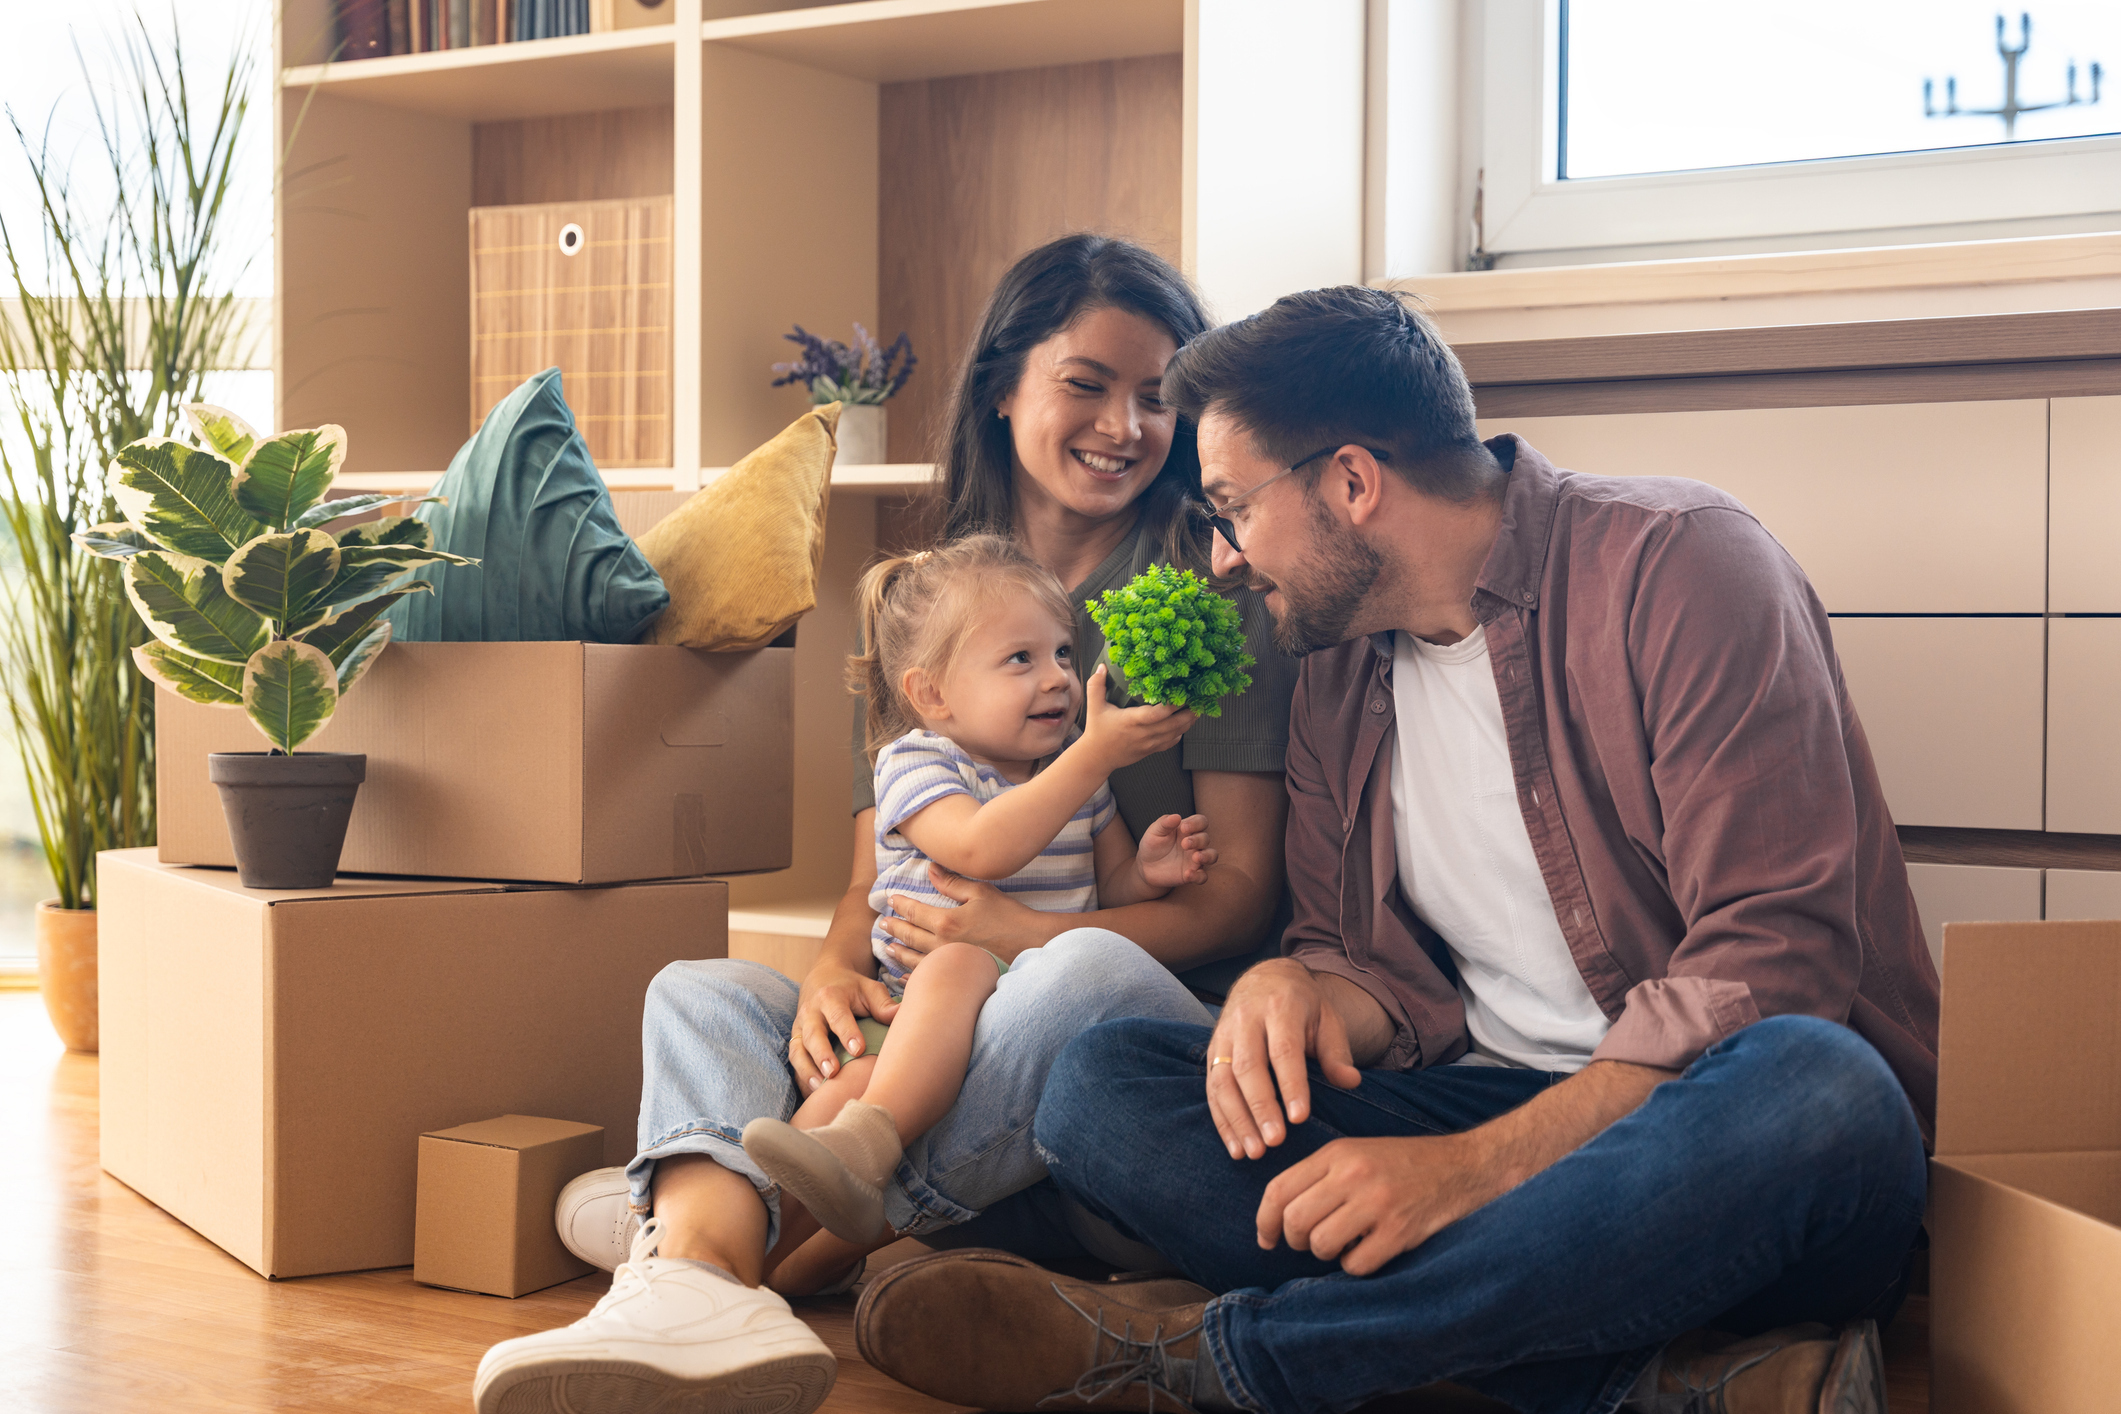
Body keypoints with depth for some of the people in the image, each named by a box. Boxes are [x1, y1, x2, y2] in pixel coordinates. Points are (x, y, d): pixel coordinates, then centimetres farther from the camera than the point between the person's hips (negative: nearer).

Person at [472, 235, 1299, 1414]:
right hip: (933, 1043, 4)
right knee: (699, 992, -17)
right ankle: (693, 1292, -49)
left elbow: (1239, 893, -2)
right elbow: (874, 882, 10)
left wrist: (1032, 936, -18)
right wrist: (834, 976, -14)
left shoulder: (1215, 596, 3)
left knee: (1088, 972, -37)